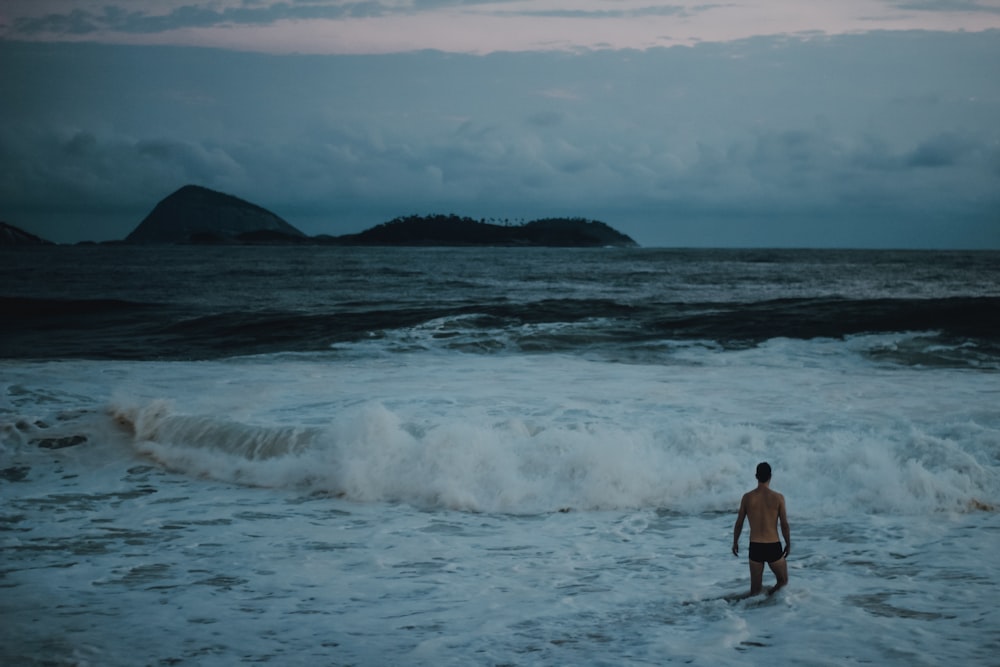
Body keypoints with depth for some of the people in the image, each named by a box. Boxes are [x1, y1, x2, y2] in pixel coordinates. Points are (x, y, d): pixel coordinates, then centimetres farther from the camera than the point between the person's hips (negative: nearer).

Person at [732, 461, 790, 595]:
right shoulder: (778, 497, -8)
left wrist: (735, 542, 18)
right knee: (783, 581, 18)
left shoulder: (747, 497, -3)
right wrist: (788, 544, 10)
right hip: (773, 547, -2)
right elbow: (784, 525, -5)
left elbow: (739, 523, 3)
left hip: (755, 547, 2)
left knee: (755, 588, 11)